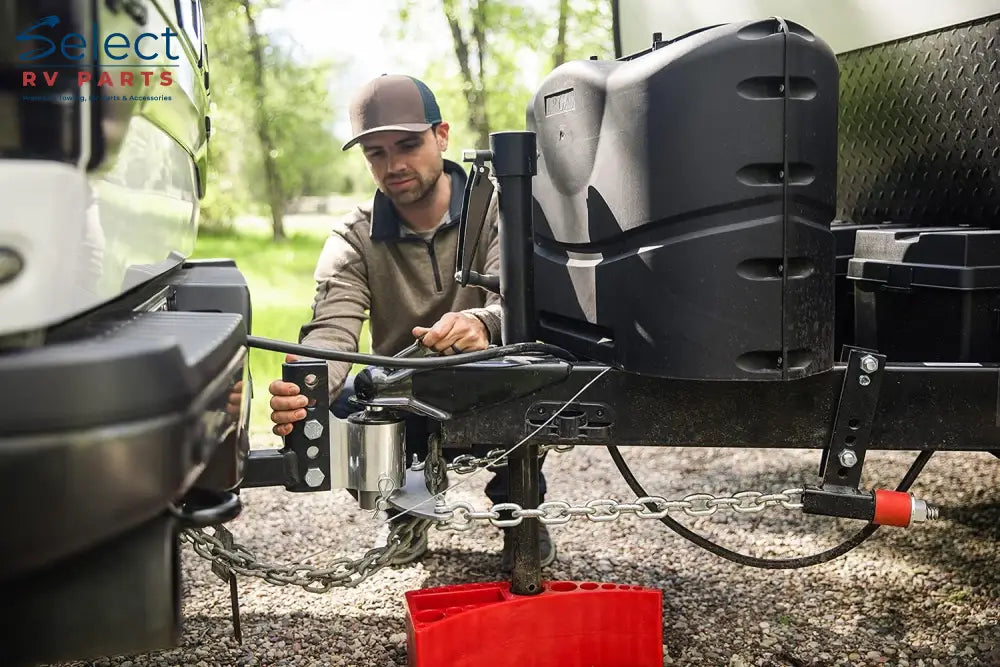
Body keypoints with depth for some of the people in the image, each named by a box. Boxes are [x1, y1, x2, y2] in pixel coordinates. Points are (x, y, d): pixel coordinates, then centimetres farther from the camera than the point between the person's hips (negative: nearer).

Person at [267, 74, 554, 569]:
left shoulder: (495, 210, -10)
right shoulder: (353, 239, -5)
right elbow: (332, 329, -21)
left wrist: (481, 324, -53)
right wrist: (304, 386, -46)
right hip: (403, 411, 2)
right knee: (330, 404, -29)